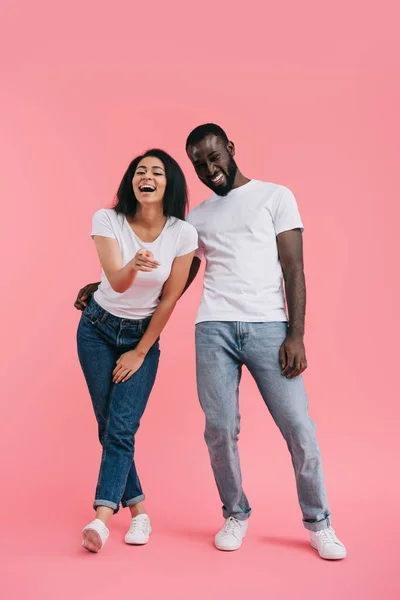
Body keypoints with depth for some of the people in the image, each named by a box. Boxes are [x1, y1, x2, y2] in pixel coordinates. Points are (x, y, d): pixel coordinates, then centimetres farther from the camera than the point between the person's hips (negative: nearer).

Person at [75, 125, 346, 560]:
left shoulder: (275, 196, 10)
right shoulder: (197, 218, 20)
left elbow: (294, 269, 2)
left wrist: (296, 335, -9)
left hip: (268, 327, -3)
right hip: (214, 329, 3)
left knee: (298, 426, -4)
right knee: (220, 429, -3)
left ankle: (318, 523, 13)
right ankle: (235, 515, 19)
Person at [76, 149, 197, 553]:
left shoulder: (182, 233, -16)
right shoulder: (107, 220, -16)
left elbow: (169, 299, -9)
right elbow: (116, 281, -29)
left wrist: (140, 352, -6)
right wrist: (134, 265, -53)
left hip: (144, 335, -1)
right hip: (98, 330, 1)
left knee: (122, 426, -13)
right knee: (109, 426, 1)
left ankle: (101, 517, -14)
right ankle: (138, 511, 16)